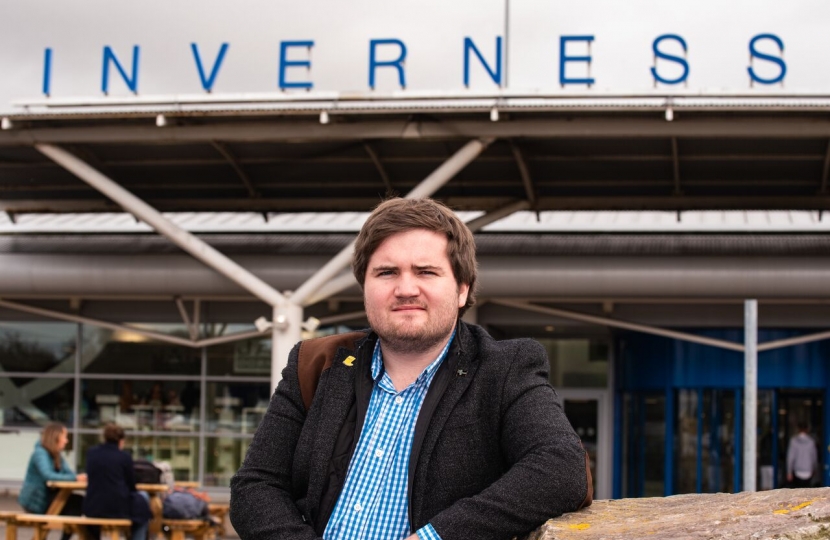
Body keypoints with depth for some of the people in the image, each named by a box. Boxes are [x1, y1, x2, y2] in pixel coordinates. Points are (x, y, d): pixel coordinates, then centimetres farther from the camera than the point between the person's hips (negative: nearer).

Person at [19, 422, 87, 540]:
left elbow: (69, 473, 3)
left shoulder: (56, 455, 10)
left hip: (47, 496, 9)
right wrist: (75, 478, -34)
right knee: (76, 504, -20)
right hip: (36, 501, -9)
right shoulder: (40, 454, -18)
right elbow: (48, 476, -33)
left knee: (79, 502, -8)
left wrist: (81, 477, -20)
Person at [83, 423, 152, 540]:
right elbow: (131, 487, 5)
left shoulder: (91, 453, 6)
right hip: (118, 509, -5)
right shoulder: (124, 457, -5)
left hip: (92, 509, 5)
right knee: (142, 497, 26)